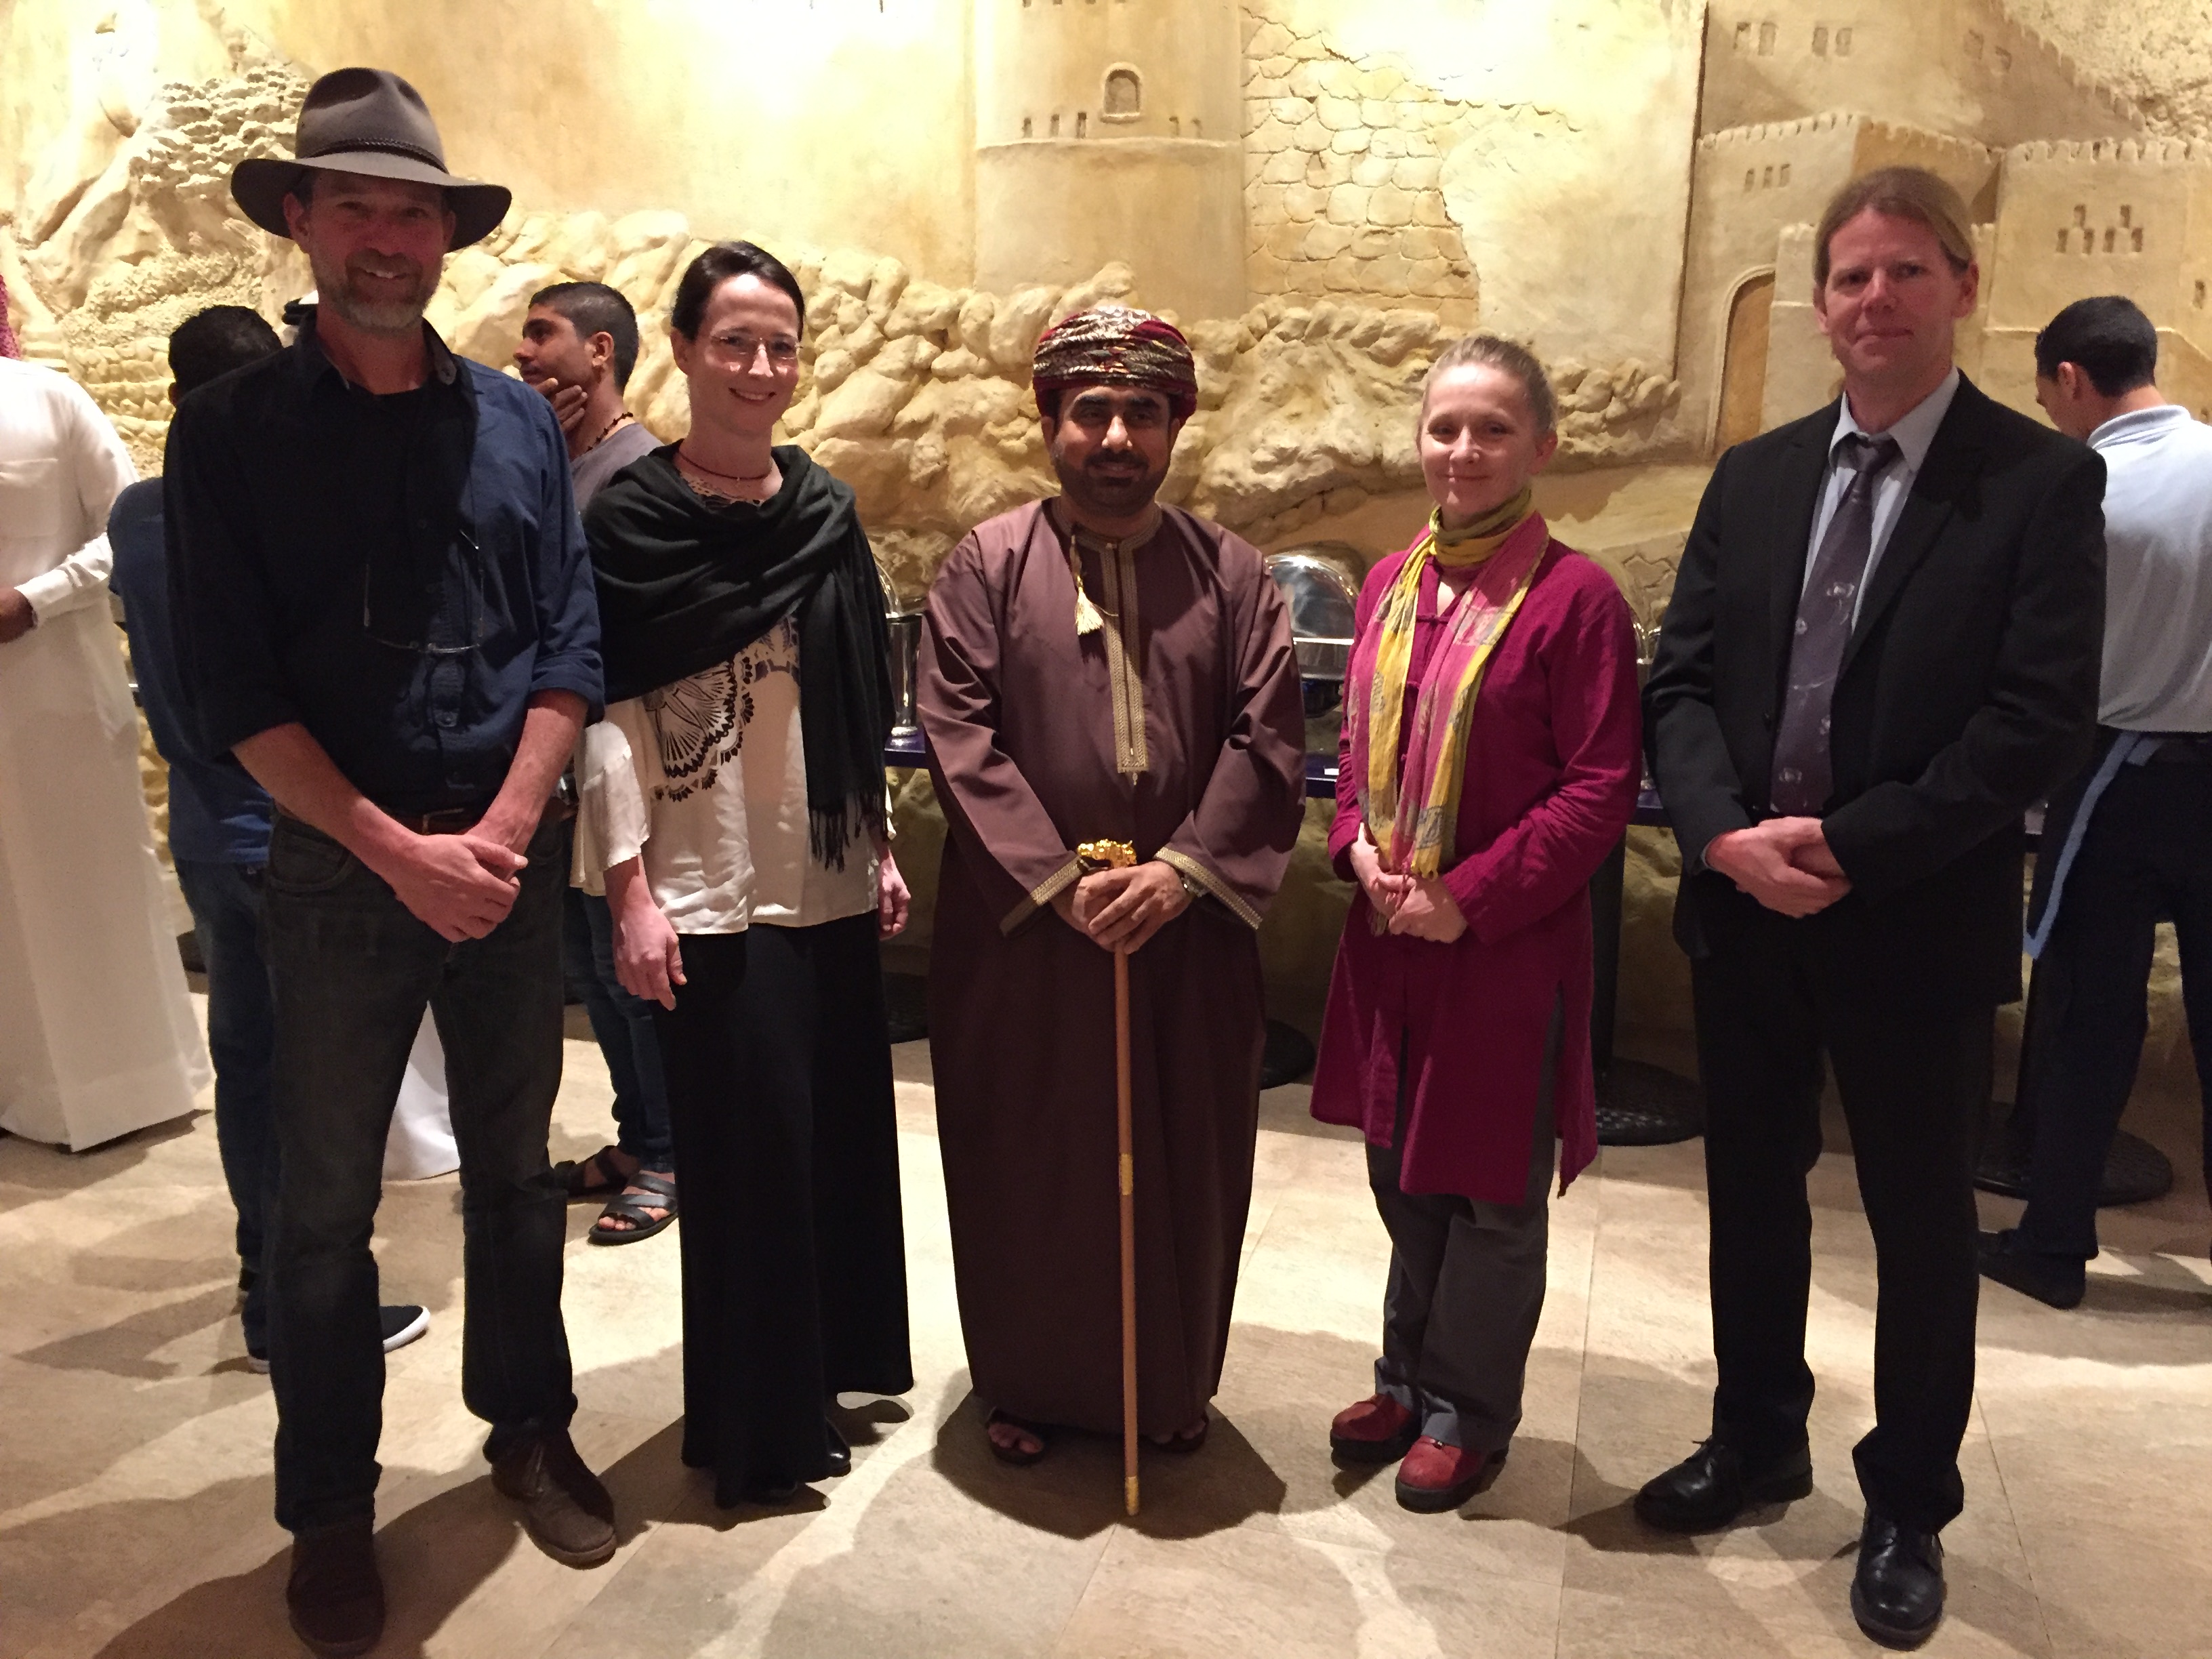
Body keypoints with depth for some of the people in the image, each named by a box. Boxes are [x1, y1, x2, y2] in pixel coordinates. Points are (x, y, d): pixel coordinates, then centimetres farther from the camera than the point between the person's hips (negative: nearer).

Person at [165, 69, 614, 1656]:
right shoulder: (234, 429, -2)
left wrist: (498, 834, -10)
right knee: (325, 1201, 8)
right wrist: (398, 851, -14)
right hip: (337, 869, -2)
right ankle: (329, 1505, 27)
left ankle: (530, 1427, 34)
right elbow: (236, 687, -7)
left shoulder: (516, 419, 5)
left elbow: (569, 646, 1)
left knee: (517, 1167, 14)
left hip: (510, 860, 2)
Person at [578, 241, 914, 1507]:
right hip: (713, 888, -5)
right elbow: (610, 711, -9)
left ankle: (830, 1360, 35)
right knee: (750, 1147, 2)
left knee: (842, 1127, 13)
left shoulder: (827, 508, 8)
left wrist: (885, 845, 10)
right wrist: (630, 888, -14)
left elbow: (862, 701, 12)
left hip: (832, 877, 5)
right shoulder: (633, 517, -6)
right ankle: (757, 1420, 21)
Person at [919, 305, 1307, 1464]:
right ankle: (1024, 1382, 31)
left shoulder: (1229, 573, 5)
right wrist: (1059, 880, -15)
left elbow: (1269, 738, -3)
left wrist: (1184, 868, -15)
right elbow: (959, 739, -8)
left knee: (1180, 1165, 13)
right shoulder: (987, 565, 0)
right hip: (1021, 930, -1)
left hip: (1190, 930, 2)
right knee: (1027, 1163, 10)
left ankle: (1171, 1383, 33)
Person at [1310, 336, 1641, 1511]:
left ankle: (1469, 1410, 30)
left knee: (1490, 1193, 11)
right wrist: (1359, 847, -4)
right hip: (1387, 938, 6)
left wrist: (1472, 897, -17)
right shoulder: (1390, 585, 6)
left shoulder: (1575, 597, -13)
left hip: (1507, 946, -6)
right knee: (1403, 1172, 19)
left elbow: (1603, 787, -14)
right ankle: (1409, 1378, 39)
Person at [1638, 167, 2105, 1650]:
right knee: (1753, 1194, 17)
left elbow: (2044, 719, -14)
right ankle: (1758, 1439, 39)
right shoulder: (1754, 476, 8)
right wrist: (1729, 831, -13)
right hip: (1745, 911, 4)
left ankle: (1910, 1508, 32)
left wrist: (1849, 846, -19)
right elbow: (1681, 680, 3)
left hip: (1920, 923, -4)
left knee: (1923, 1224, 12)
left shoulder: (2043, 481, -6)